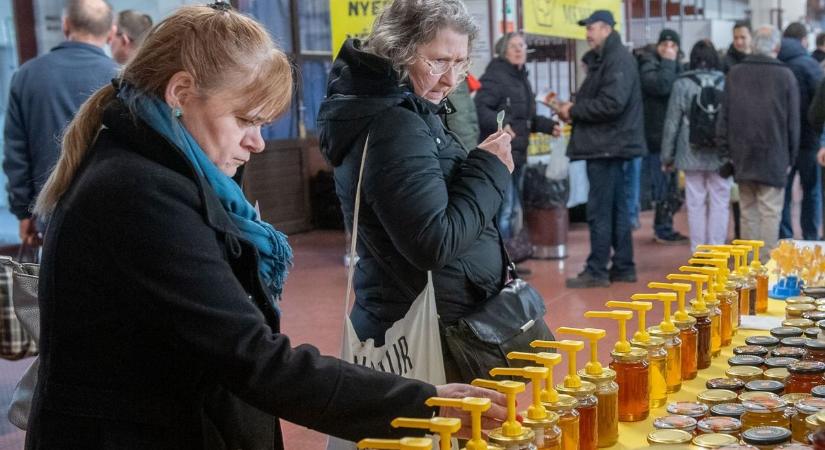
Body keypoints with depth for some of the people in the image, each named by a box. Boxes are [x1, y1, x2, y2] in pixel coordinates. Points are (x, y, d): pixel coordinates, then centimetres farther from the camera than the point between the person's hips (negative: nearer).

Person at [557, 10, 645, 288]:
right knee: (616, 207, 12)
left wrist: (574, 110, -14)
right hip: (607, 144, 10)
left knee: (599, 210, -6)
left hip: (607, 146, -10)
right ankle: (623, 267, 19)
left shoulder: (618, 60, -13)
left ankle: (596, 271, -1)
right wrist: (573, 111, 3)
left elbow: (612, 104, -23)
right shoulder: (602, 59, 18)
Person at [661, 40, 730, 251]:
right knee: (719, 202, 7)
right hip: (720, 155, 0)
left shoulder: (682, 83, -4)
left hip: (692, 154, 0)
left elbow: (672, 122, -1)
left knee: (696, 203, 6)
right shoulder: (726, 83, -2)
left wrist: (667, 156, 7)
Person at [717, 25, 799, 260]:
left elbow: (724, 116, 4)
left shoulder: (735, 73, 2)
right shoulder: (785, 75, -5)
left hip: (742, 155, 3)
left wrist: (727, 150, 10)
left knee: (748, 210, 11)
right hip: (774, 155, -3)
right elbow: (793, 122, -1)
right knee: (770, 212, -1)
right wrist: (791, 157, 7)